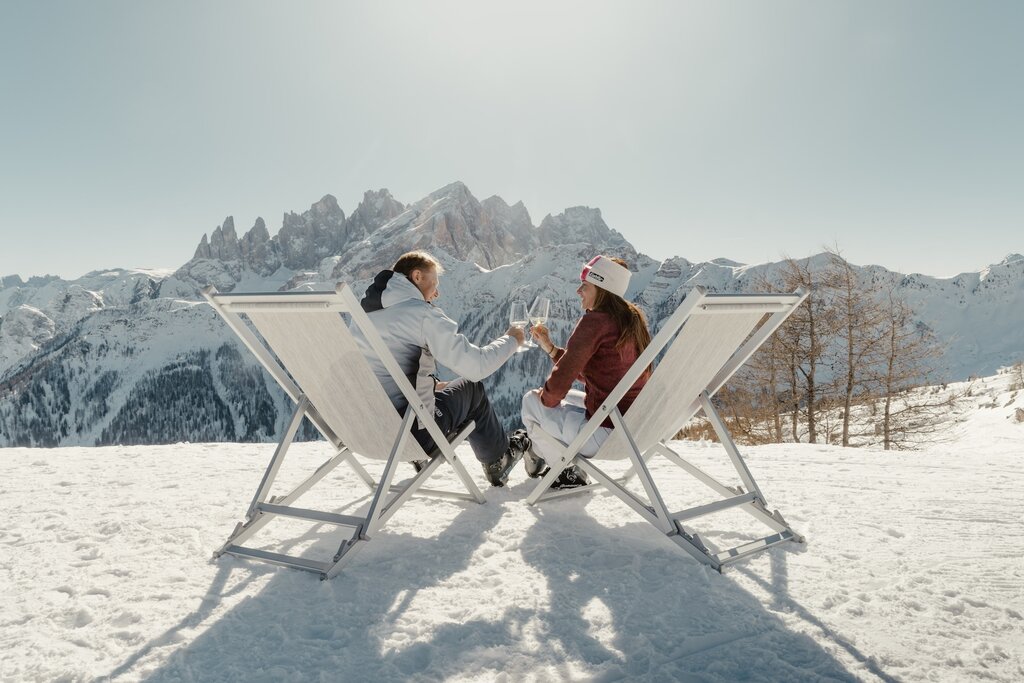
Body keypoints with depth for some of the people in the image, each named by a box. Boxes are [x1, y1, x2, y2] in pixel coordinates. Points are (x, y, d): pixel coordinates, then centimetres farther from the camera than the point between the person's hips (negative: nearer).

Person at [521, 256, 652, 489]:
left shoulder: (595, 320, -17)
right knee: (568, 398, 29)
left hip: (606, 433, -9)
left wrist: (544, 397, 5)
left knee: (531, 401, 10)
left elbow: (559, 383, -17)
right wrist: (550, 347, 14)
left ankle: (570, 471, 17)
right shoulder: (631, 319, 11)